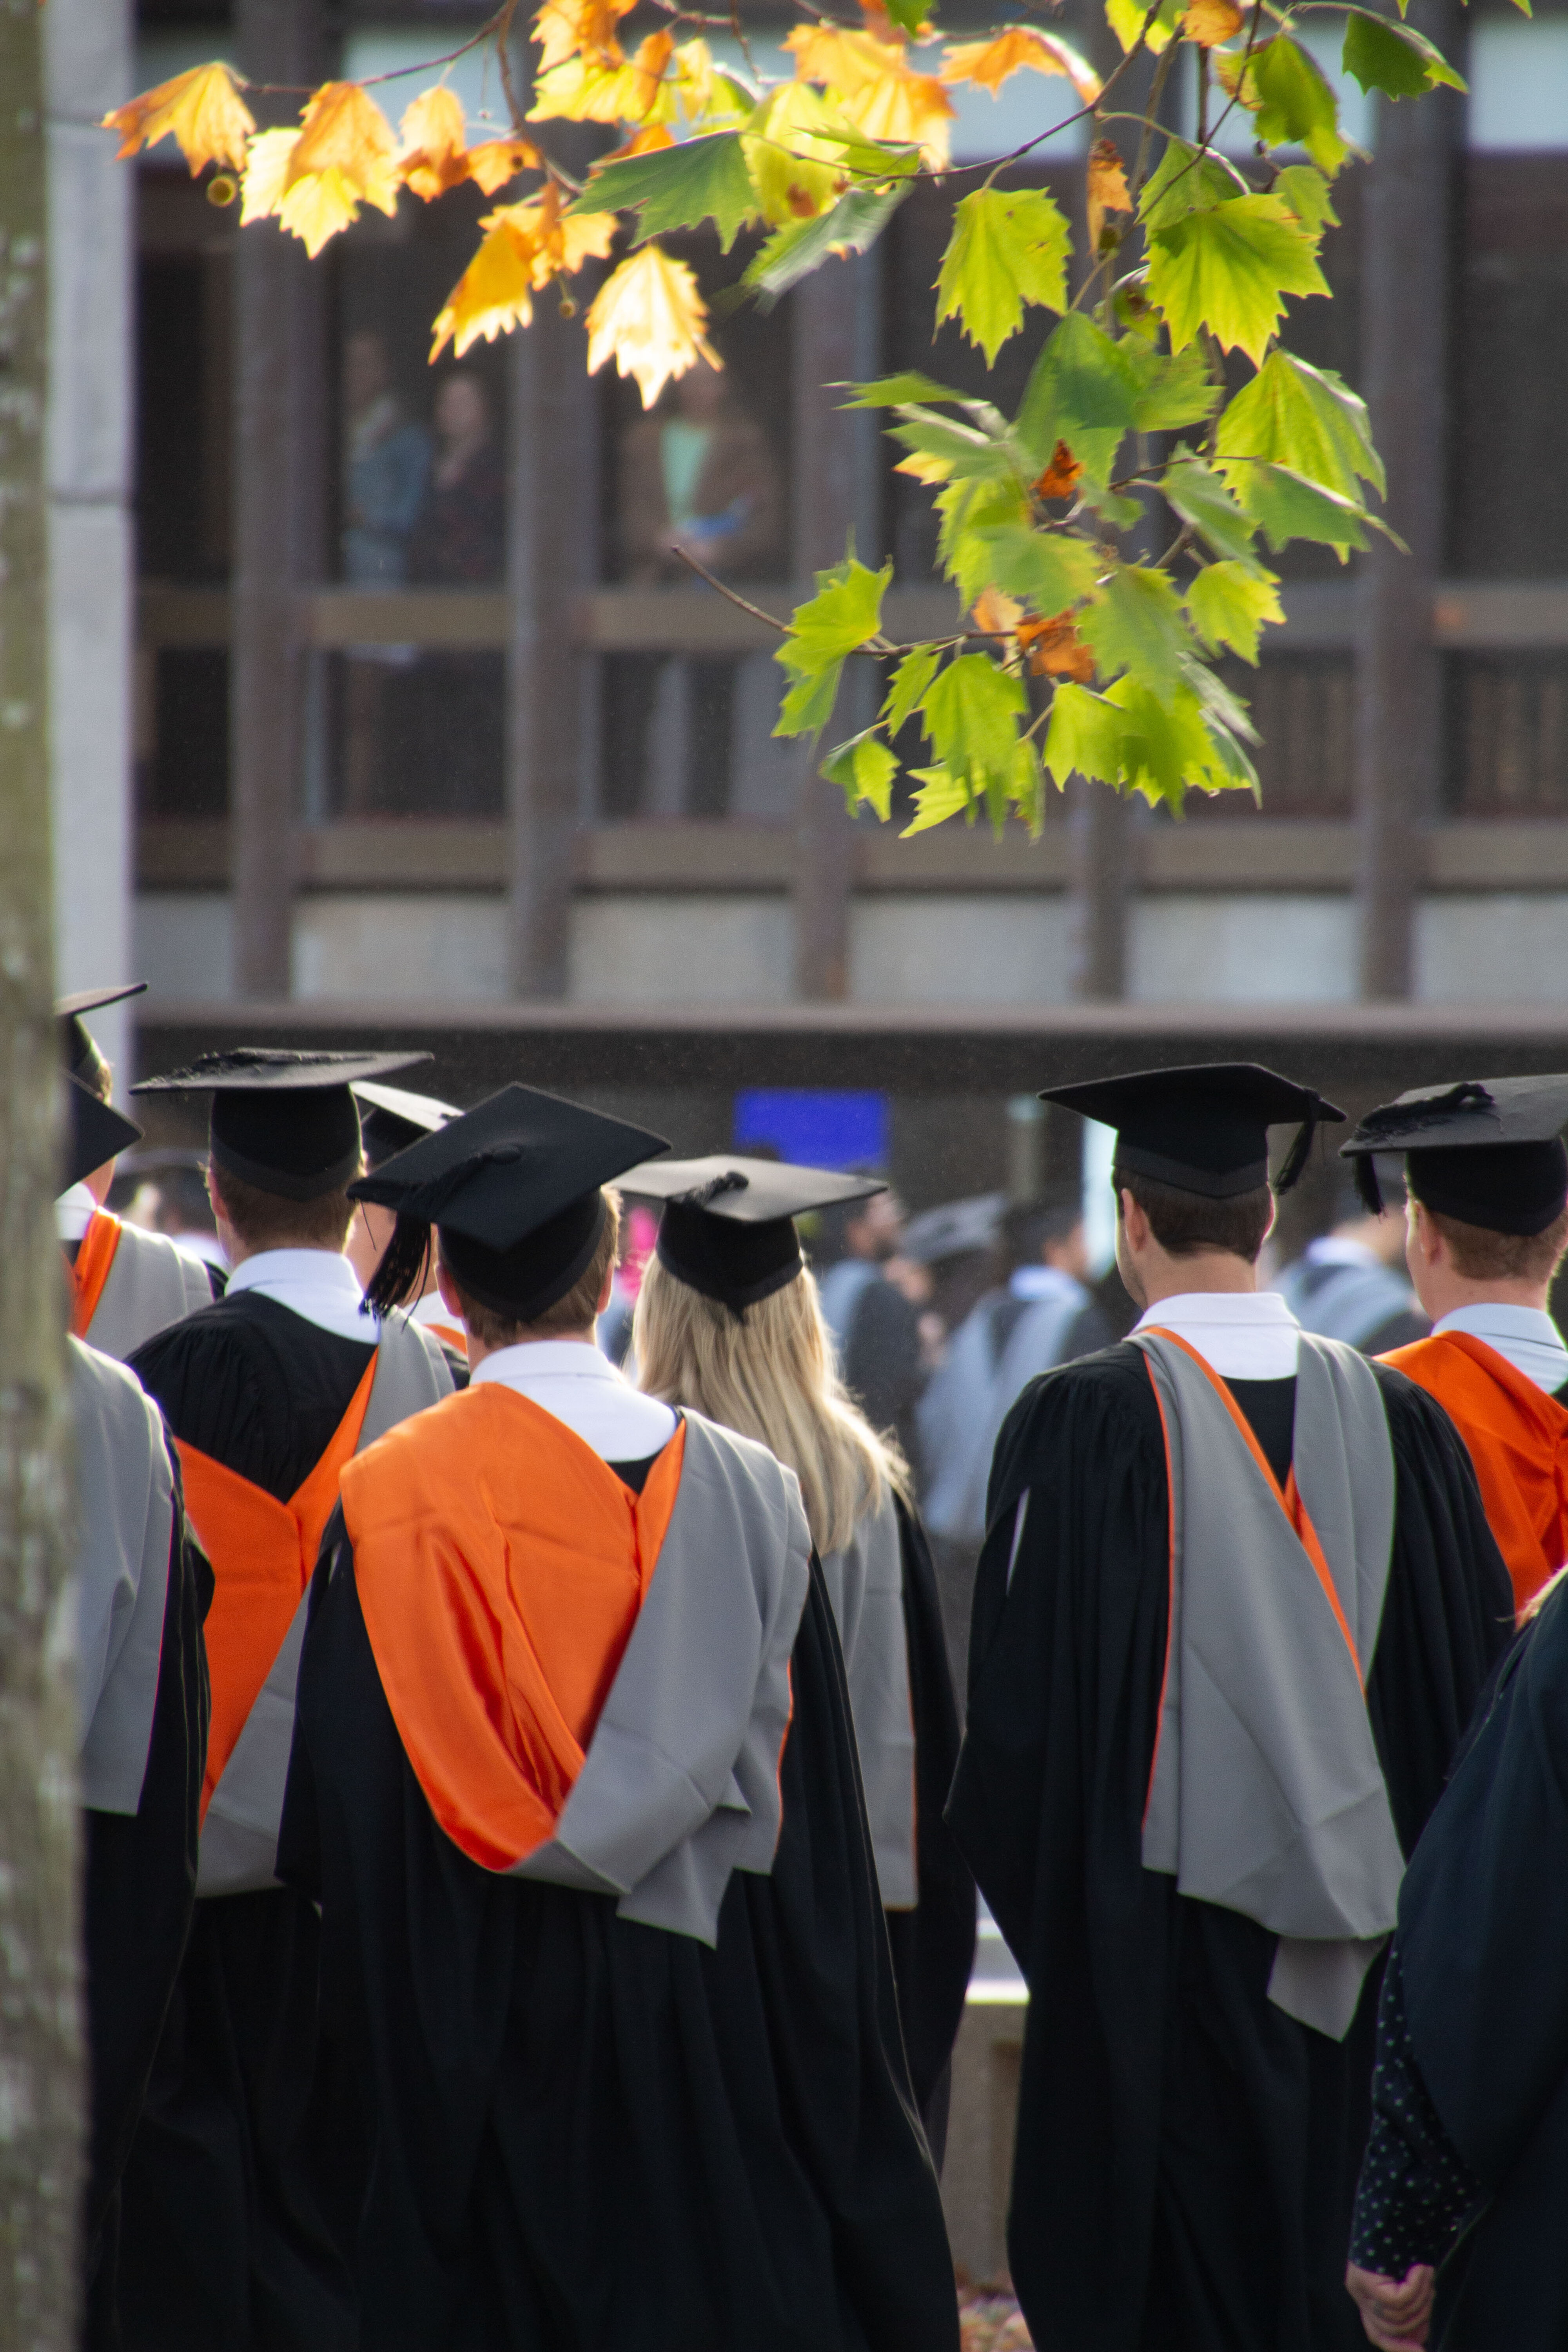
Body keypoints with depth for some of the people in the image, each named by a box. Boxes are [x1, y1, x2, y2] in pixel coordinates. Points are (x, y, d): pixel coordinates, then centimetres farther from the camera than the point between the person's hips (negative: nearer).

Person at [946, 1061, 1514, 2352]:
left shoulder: (1084, 1420, -11)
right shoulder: (1395, 1416, 2)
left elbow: (1023, 1693, -9)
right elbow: (1472, 1675, 7)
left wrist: (1043, 1896, 5)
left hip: (1156, 1941, -4)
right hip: (1348, 1954, 4)